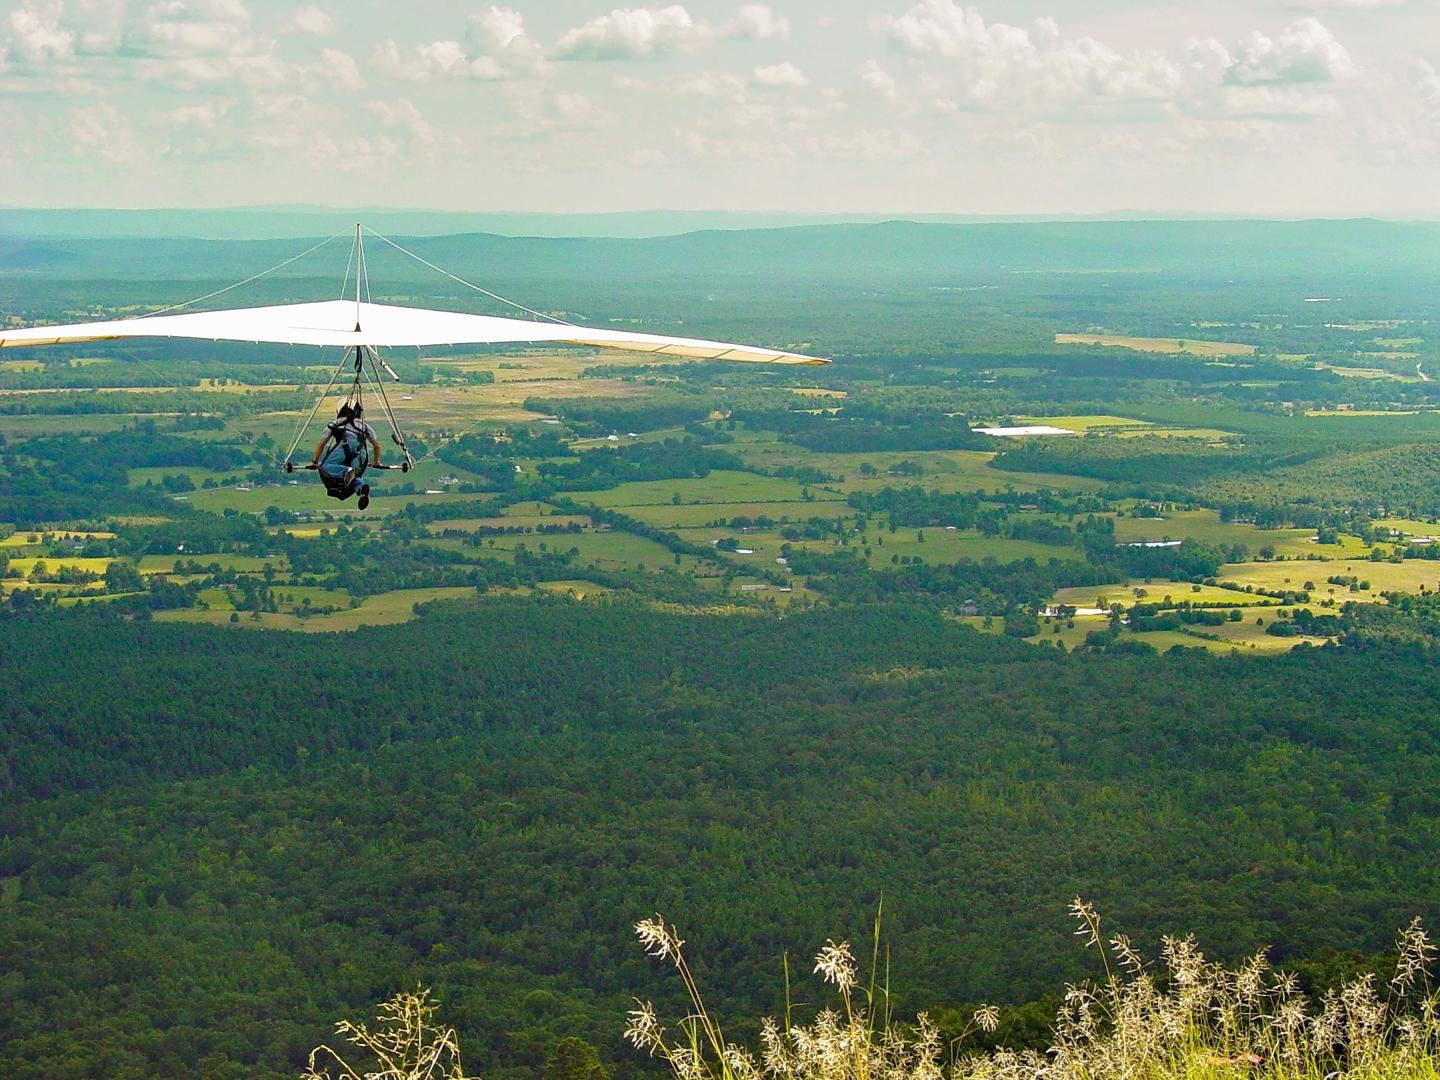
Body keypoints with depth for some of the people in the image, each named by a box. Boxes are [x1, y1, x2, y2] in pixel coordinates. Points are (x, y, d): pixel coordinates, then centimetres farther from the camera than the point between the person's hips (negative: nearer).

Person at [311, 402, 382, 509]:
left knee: (325, 467, -5)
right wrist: (376, 461, 61)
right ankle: (361, 487, -24)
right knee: (356, 478, 14)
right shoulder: (364, 426, 40)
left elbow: (321, 444, 36)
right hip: (362, 448, 3)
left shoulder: (334, 423, 36)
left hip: (345, 444, -3)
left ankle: (346, 472, -36)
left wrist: (314, 461, 47)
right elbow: (376, 445, 45)